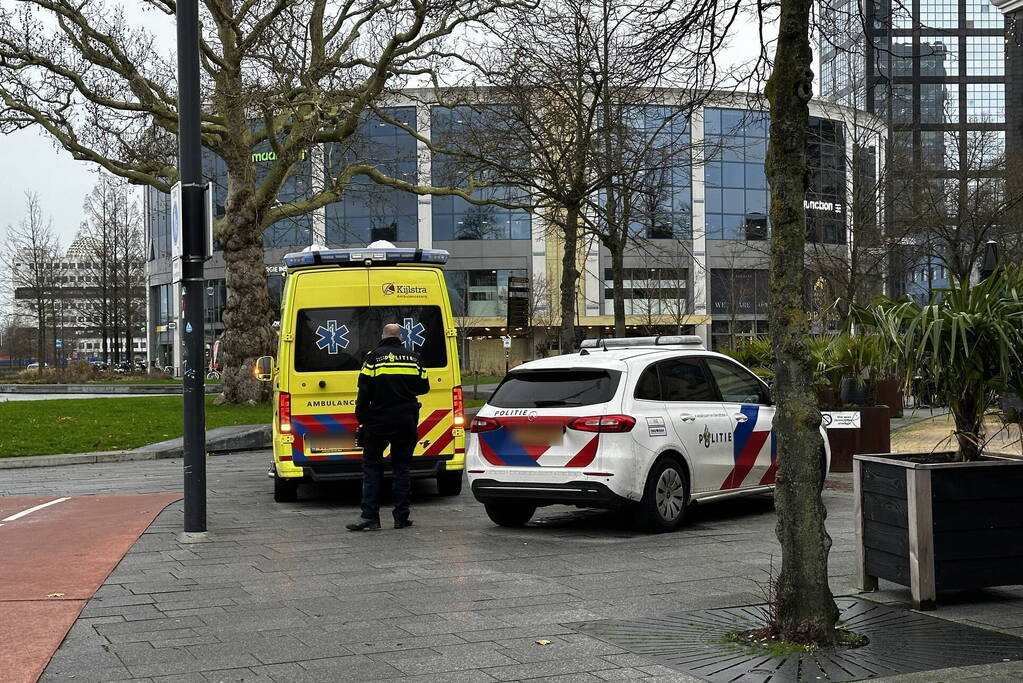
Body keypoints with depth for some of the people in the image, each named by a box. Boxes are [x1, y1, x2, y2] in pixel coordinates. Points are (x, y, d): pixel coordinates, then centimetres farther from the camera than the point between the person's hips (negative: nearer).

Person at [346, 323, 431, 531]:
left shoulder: (374, 357, -3)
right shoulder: (413, 357, 6)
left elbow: (364, 391, -7)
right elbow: (423, 387, 12)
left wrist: (362, 419, -2)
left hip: (379, 420, -3)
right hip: (407, 421, 3)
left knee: (371, 466, 3)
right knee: (401, 467, 8)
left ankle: (370, 516, -5)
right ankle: (401, 517, 6)